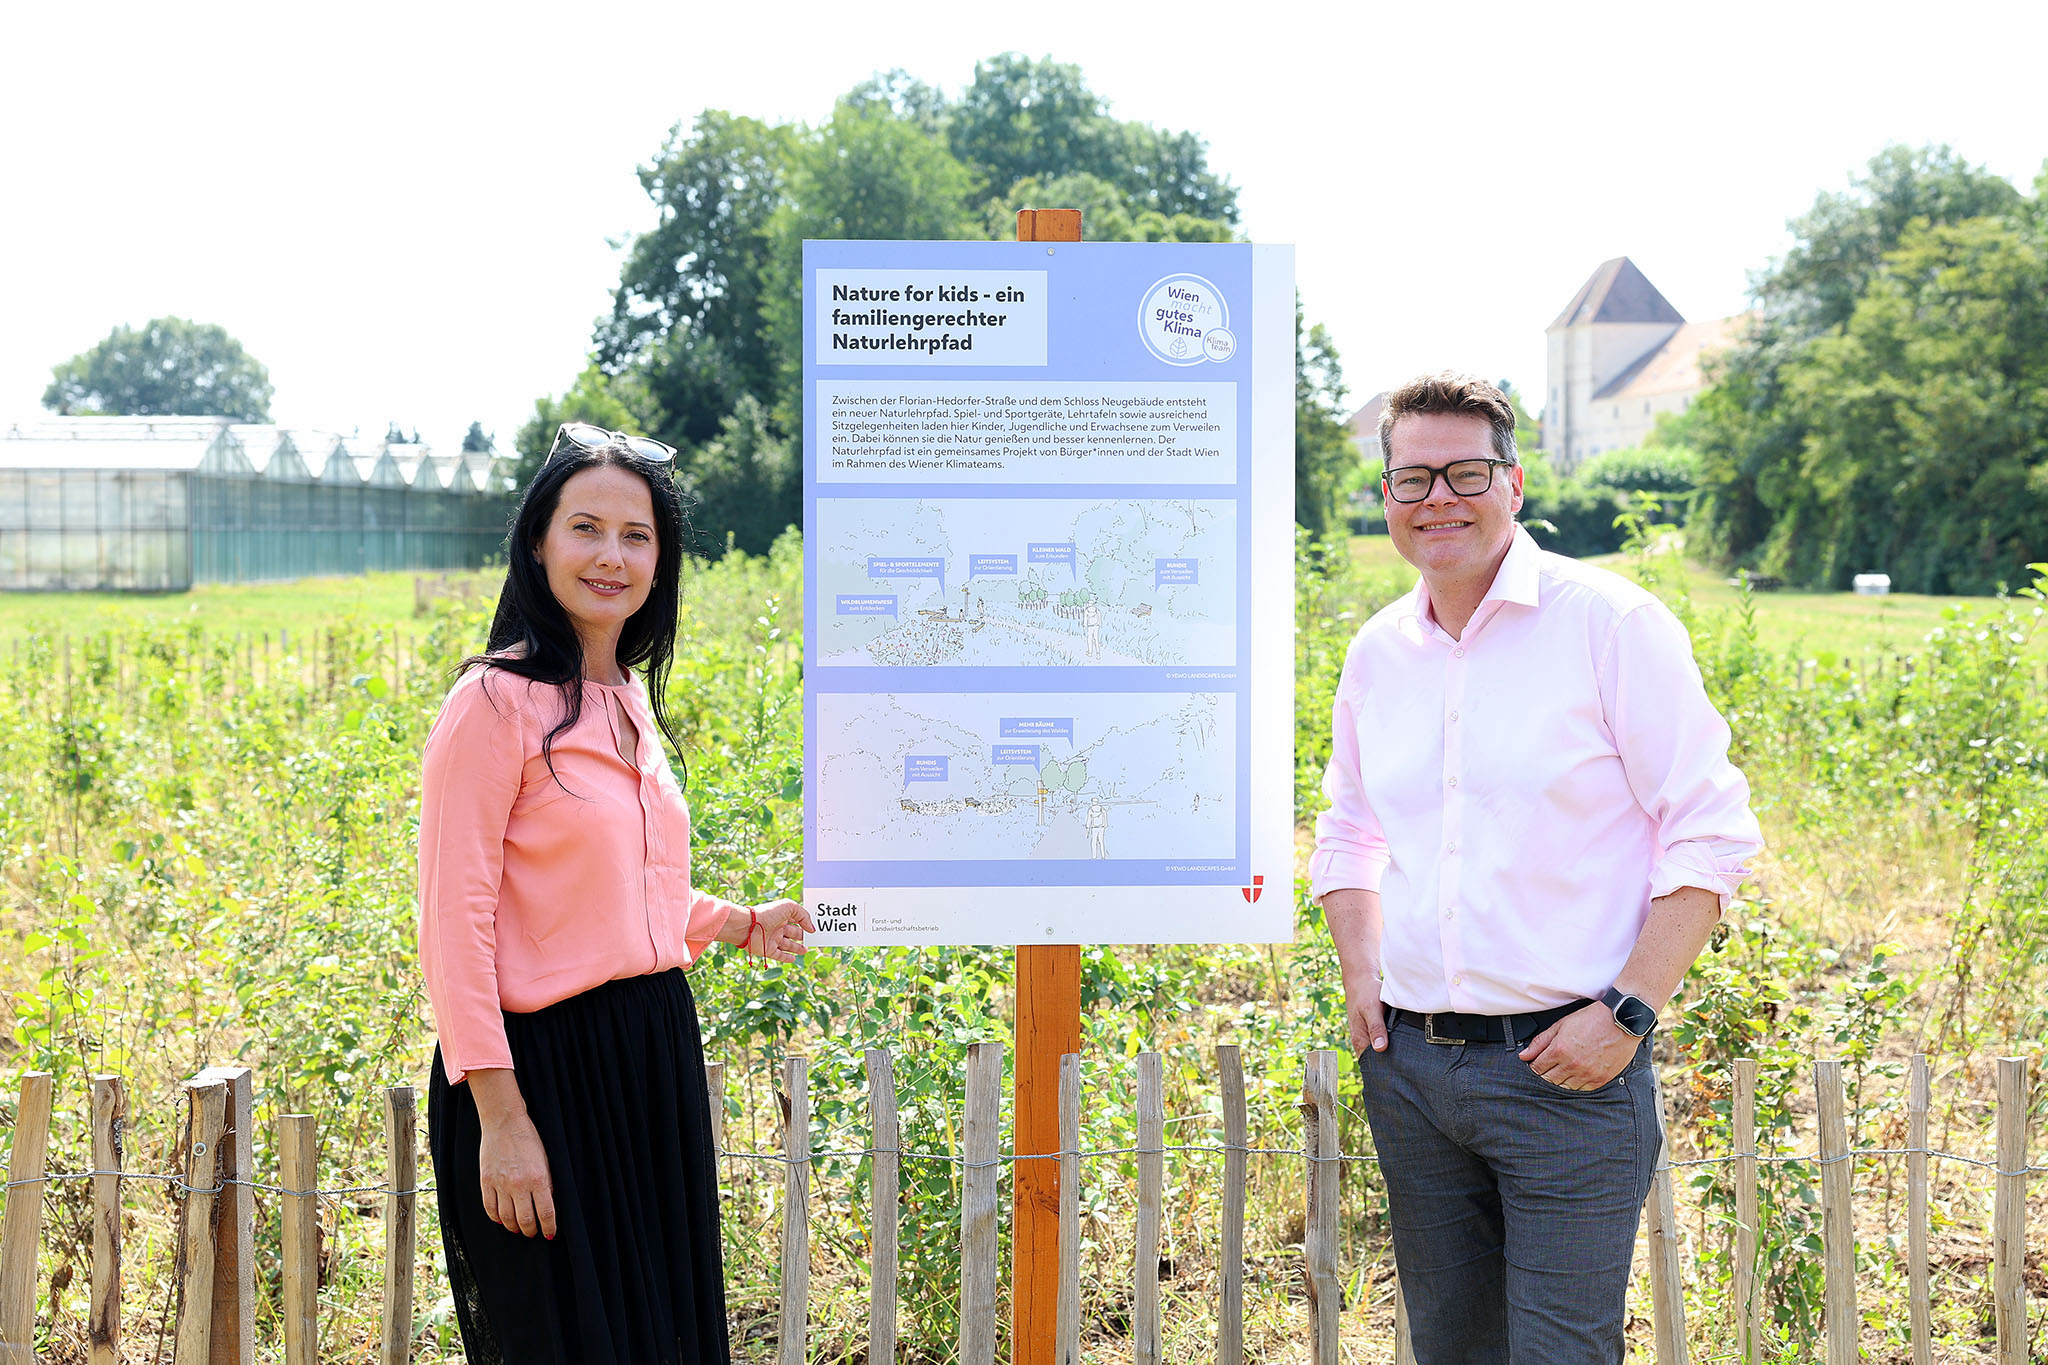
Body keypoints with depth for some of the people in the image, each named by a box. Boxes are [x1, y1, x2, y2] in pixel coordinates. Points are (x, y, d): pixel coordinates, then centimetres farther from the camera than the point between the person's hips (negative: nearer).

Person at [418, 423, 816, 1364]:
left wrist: (741, 925, 13)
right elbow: (456, 924, -16)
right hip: (548, 1071, -8)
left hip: (656, 1063, 8)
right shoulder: (497, 703, -12)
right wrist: (499, 1118, -20)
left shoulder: (630, 699, 11)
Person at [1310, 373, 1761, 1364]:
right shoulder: (1376, 652, 10)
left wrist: (1627, 1013, -14)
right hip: (1406, 1065, 5)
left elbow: (1711, 831, -8)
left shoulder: (1611, 623, -7)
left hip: (1565, 1068, -5)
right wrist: (1358, 974, 8)